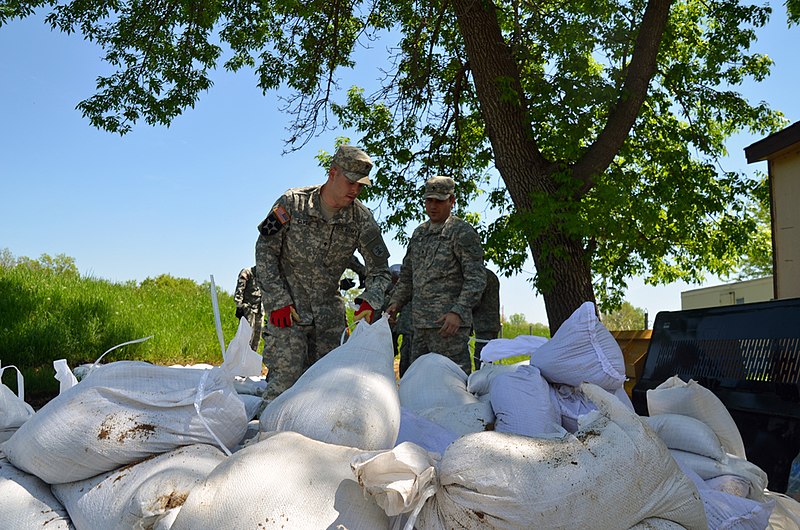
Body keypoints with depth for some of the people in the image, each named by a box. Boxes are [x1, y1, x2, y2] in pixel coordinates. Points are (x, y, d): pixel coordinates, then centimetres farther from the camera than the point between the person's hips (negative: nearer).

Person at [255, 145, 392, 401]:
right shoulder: (292, 203, -11)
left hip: (329, 308, 4)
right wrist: (278, 301, -12)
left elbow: (379, 269, 2)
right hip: (287, 305, -3)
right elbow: (265, 249, -6)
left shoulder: (362, 219, -5)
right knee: (286, 374, -11)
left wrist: (370, 301, -18)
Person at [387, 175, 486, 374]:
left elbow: (476, 278, -11)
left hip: (448, 323, -7)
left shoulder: (462, 232, -4)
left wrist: (458, 312, -21)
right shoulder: (419, 233, 19)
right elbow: (407, 274, 26)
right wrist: (396, 302, 13)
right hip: (420, 323, 8)